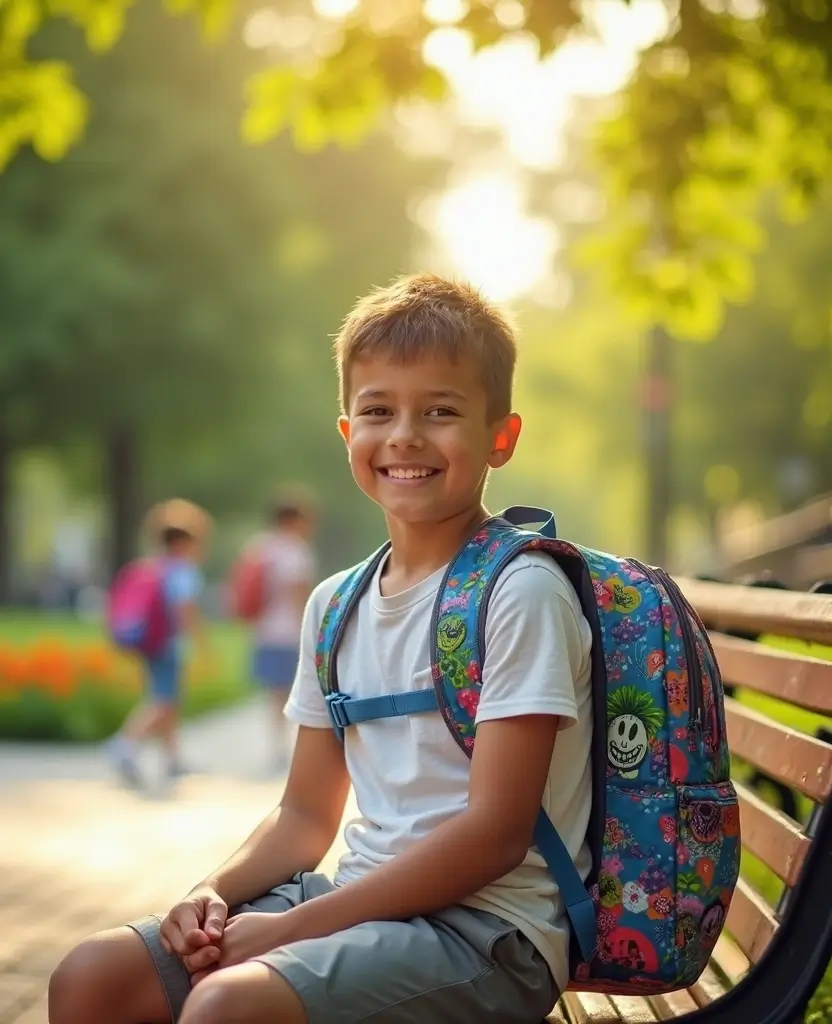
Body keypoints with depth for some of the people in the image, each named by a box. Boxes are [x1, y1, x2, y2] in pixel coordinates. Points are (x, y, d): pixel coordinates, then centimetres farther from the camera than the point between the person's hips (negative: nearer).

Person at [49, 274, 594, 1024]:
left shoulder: (520, 592, -11)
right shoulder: (337, 605, 11)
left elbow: (495, 834, -16)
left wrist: (294, 928, -16)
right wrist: (216, 894, -4)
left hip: (486, 928, -7)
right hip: (365, 900, 7)